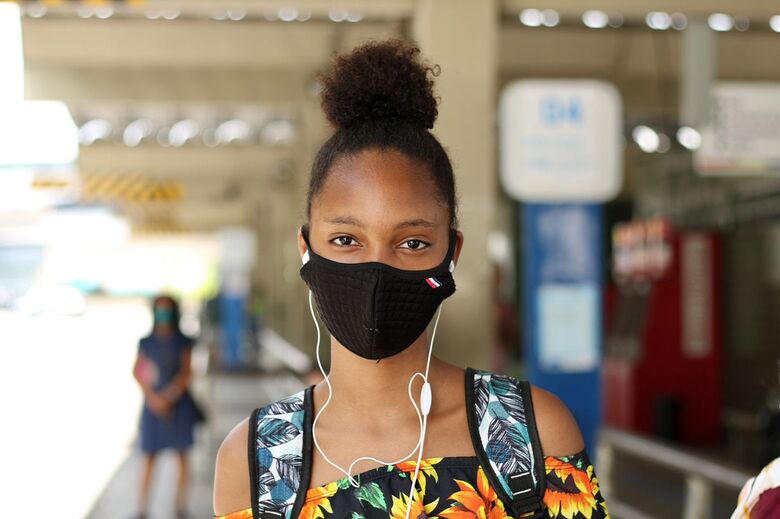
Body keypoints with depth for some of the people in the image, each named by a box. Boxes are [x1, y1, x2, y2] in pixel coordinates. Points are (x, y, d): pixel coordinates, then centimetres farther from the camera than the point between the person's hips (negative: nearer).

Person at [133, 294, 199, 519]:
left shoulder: (183, 342, 2)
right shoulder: (146, 343, 6)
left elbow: (186, 374, -5)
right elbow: (138, 372, 0)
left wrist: (168, 396, -17)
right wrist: (152, 397, -14)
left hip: (179, 403, 0)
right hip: (153, 404, 0)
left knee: (181, 454, 3)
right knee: (149, 455, -3)